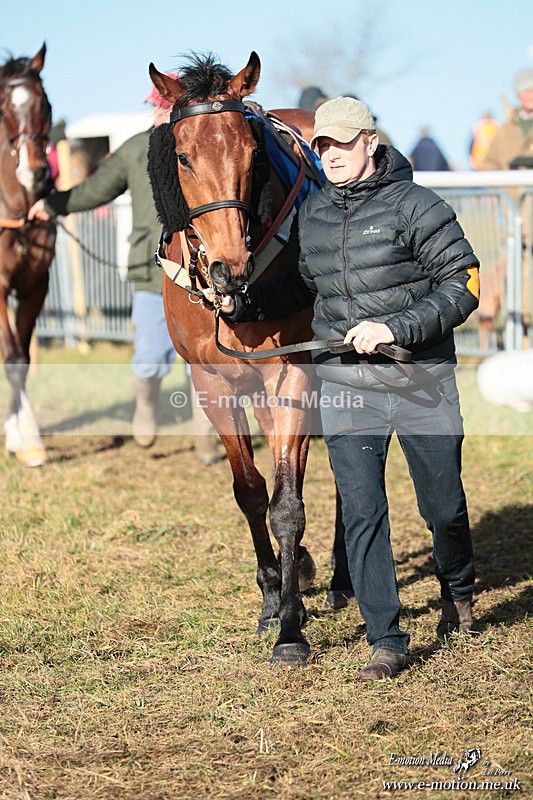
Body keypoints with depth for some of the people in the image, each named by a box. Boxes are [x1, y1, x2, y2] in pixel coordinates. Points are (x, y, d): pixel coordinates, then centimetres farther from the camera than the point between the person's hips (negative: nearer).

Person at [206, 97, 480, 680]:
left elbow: (462, 286, -10)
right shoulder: (310, 215, 7)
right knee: (361, 513, -4)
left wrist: (395, 327, -20)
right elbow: (299, 286, 22)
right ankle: (386, 642, 4)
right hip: (345, 384, 3)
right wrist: (240, 304, 7)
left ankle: (458, 591, 41)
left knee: (442, 505, 10)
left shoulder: (414, 206, -8)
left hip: (421, 376, -3)